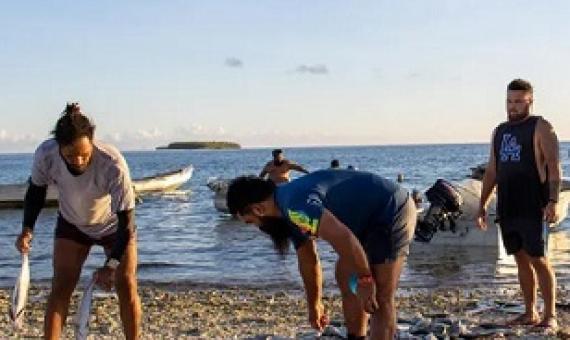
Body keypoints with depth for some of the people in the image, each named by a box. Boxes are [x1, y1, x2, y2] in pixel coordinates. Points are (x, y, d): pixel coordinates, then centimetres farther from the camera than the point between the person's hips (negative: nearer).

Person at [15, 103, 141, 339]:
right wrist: (27, 229, -21)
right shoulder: (45, 155, -30)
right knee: (60, 287, -6)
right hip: (72, 224, 2)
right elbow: (36, 190, -7)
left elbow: (126, 219, -31)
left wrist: (111, 265, -34)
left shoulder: (113, 164, -39)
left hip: (114, 225, -2)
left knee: (126, 285, -5)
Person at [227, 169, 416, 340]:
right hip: (371, 219, 10)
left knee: (379, 299, -7)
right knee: (345, 277, 18)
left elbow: (344, 239, -34)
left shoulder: (295, 205, -24)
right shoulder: (292, 213, 9)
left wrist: (364, 281, -22)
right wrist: (314, 305, 32)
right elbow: (308, 262, 22)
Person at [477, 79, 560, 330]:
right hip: (507, 210, 6)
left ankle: (550, 315, 1)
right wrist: (482, 205, 16)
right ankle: (530, 313, 17)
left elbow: (554, 167, -10)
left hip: (533, 209, -6)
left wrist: (553, 201, -21)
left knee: (539, 260, -6)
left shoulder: (541, 128, -2)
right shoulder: (499, 132, 16)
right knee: (521, 260, 10)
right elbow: (491, 171, 20)